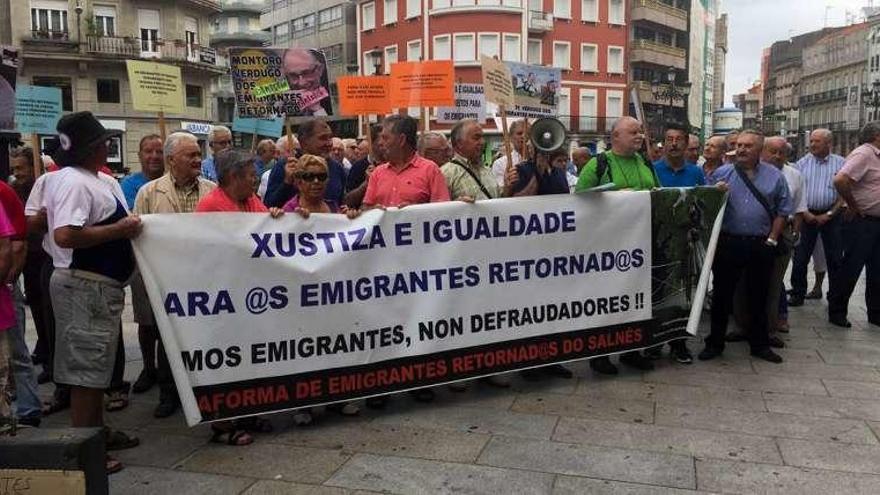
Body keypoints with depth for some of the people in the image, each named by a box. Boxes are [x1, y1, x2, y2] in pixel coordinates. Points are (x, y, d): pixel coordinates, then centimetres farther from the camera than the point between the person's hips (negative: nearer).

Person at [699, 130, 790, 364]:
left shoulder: (774, 176, 6)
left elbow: (782, 211, 5)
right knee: (721, 294, 5)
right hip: (728, 243, 0)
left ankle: (759, 344, 24)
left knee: (758, 296, 10)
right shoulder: (721, 174, 5)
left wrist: (772, 240, -2)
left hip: (761, 245, 1)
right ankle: (715, 343, 16)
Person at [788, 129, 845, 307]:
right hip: (807, 215, 1)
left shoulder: (840, 163, 1)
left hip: (830, 216, -1)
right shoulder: (802, 163, 4)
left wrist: (829, 214, -8)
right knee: (800, 258, 2)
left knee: (834, 259, 5)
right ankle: (797, 294, 13)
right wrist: (804, 213, -7)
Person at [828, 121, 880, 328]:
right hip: (861, 223, -9)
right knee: (850, 269, -1)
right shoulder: (863, 154, -15)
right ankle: (836, 311, 10)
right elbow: (840, 180, -30)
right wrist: (853, 207, -18)